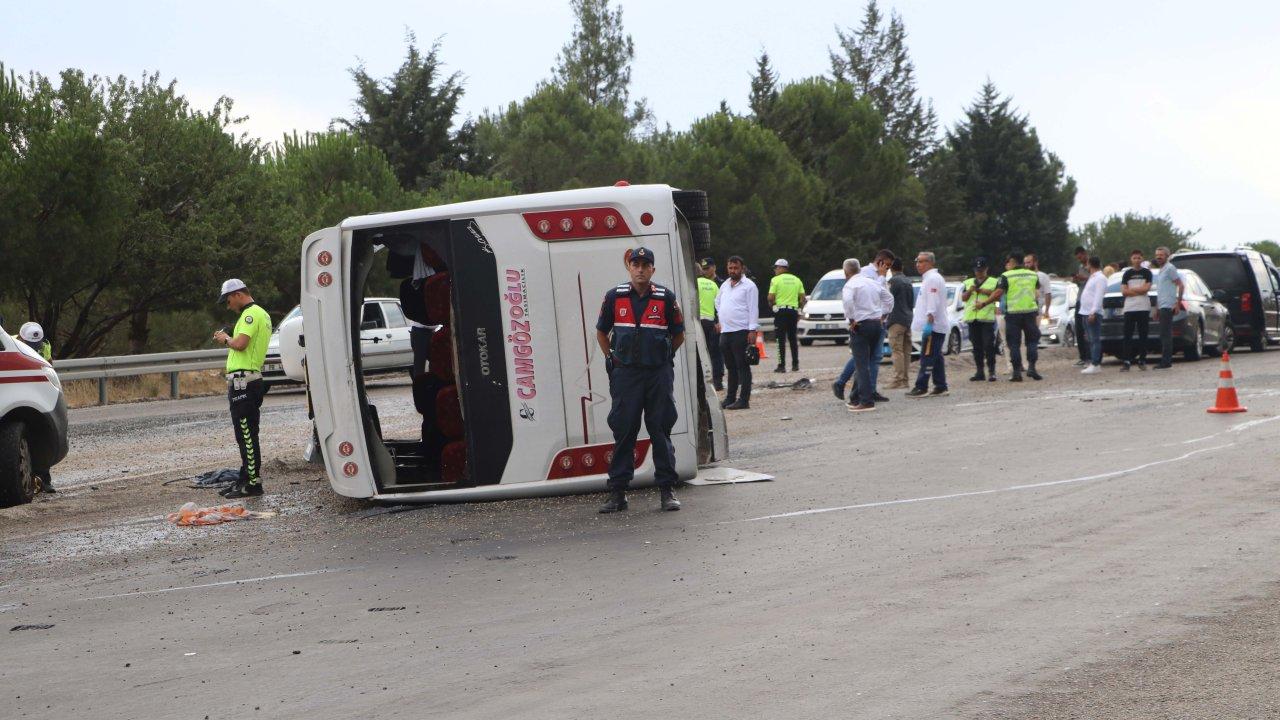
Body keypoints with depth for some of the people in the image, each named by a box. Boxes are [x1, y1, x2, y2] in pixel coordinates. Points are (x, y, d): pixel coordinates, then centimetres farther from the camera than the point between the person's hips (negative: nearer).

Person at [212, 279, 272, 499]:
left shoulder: (251, 314, -13)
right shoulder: (261, 314, 21)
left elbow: (240, 343, -25)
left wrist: (226, 339, -7)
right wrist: (228, 340, 13)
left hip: (243, 381, -11)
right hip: (251, 379, 11)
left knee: (246, 435, -8)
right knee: (246, 435, 16)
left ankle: (253, 483, -8)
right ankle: (246, 479, 23)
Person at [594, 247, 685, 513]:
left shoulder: (666, 298, 1)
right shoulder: (614, 297, 3)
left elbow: (678, 335, 12)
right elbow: (601, 333, 15)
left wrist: (663, 356, 8)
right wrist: (612, 359, 9)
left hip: (659, 373, 0)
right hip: (625, 373, 1)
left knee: (661, 431, 3)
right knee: (623, 431, 2)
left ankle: (667, 490, 8)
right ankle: (617, 493, 6)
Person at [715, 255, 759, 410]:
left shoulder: (749, 286, -4)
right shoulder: (725, 285, 17)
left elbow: (753, 309, -10)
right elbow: (718, 302, 33)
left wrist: (753, 330, -16)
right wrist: (720, 320, 24)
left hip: (741, 331, -7)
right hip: (725, 331, 7)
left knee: (742, 367, -6)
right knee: (731, 367, 13)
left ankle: (743, 400, -6)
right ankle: (730, 398, 19)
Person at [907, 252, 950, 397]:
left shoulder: (933, 279, -13)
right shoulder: (929, 278, 20)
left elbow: (933, 303, -21)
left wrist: (929, 323, -26)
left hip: (933, 326, -11)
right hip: (937, 326, 11)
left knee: (927, 357, -11)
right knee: (935, 357, 12)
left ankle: (921, 387, -12)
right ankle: (940, 387, 15)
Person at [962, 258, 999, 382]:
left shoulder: (993, 282, 9)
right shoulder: (968, 282, 20)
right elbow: (963, 298, 11)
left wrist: (982, 291, -14)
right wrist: (970, 291, -8)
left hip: (987, 317, -4)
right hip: (971, 317, 4)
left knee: (988, 345, -10)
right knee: (976, 346, 7)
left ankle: (991, 371, -9)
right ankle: (980, 372, 12)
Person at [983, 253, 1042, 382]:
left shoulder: (1006, 276, -5)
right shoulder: (1033, 275, 10)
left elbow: (998, 294, -12)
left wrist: (983, 303, -2)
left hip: (1013, 313, -3)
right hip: (1030, 312, 3)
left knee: (1014, 343, 3)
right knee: (1032, 340, 12)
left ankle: (1017, 372, 0)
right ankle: (1031, 367, -2)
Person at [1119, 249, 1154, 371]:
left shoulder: (1147, 273, 7)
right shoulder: (1127, 274, 10)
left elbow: (1146, 288, -6)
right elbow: (1124, 291, 1)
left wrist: (1131, 289, -2)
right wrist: (1139, 291, -6)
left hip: (1143, 307, -1)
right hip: (1129, 308, 1)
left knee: (1143, 335, 1)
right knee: (1127, 335, -4)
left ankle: (1142, 361, 7)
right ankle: (1126, 362, -6)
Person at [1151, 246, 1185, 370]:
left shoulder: (1170, 268, -8)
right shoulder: (1160, 270, 21)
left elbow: (1181, 286, -13)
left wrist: (1178, 303, -17)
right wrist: (1157, 307, 23)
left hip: (1168, 307, -10)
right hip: (1162, 307, 10)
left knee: (1165, 334, -10)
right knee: (1165, 334, 10)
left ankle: (1166, 361, -11)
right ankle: (1167, 360, 13)